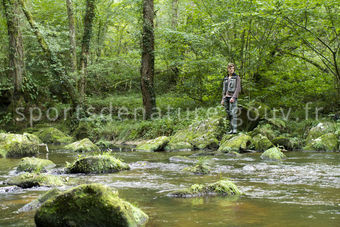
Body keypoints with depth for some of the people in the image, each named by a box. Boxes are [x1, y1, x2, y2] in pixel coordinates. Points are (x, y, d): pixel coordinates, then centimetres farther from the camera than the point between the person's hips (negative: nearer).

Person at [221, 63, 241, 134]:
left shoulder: (237, 77, -2)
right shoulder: (226, 78, 17)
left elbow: (238, 88, -10)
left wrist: (233, 97, -21)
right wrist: (223, 99, 9)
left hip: (233, 97, -6)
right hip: (226, 97, 6)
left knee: (233, 113, -17)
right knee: (229, 114, 4)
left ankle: (235, 129, -21)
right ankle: (231, 129, 7)